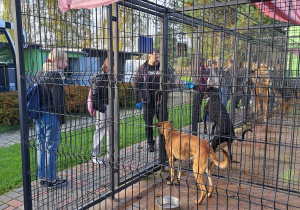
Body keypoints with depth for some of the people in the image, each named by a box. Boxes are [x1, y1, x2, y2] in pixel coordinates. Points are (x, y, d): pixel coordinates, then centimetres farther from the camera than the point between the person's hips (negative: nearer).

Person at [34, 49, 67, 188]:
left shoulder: (39, 74, 12)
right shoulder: (55, 75, -15)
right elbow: (58, 100, -16)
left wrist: (36, 112, 19)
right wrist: (62, 119, -9)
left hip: (38, 115, 9)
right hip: (51, 115, -9)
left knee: (41, 147, 14)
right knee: (51, 148, 1)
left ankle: (42, 178, 25)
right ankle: (51, 180, 12)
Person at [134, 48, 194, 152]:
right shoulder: (142, 69, 1)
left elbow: (172, 78, -3)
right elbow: (137, 85, 2)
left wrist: (183, 83, -21)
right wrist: (138, 101, -1)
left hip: (160, 101, 1)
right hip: (147, 102, -1)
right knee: (148, 124, 8)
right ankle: (150, 144, 24)